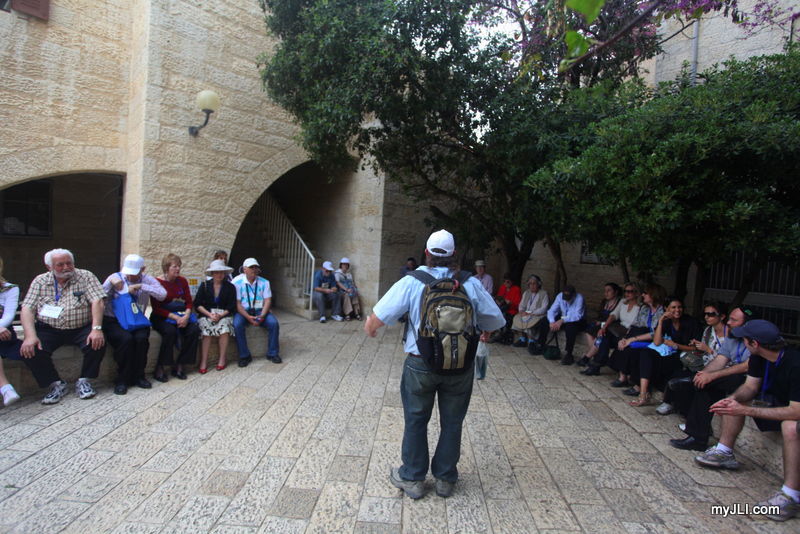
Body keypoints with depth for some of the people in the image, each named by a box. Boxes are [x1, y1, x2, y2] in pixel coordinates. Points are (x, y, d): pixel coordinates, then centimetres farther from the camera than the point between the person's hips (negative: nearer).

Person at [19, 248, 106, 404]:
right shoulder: (40, 281, 5)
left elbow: (98, 302, -12)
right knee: (29, 349, -24)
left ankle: (83, 381, -5)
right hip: (49, 330, 2)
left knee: (98, 342, -28)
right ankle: (57, 384, -4)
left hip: (81, 328, -1)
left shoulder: (86, 277, -1)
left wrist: (96, 329, -26)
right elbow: (27, 309, -3)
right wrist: (30, 336, -19)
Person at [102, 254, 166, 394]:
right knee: (125, 338, -32)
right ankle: (122, 379, -15)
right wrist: (111, 283, -19)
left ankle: (138, 376, -9)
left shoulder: (147, 280, 4)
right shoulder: (115, 277, 1)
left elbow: (162, 294, -14)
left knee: (141, 338, -30)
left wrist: (140, 286, -19)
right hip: (114, 320, -1)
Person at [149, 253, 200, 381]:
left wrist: (186, 316, -14)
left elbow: (189, 302, 7)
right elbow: (156, 308, -11)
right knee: (170, 331, -34)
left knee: (194, 329, -22)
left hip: (181, 315, 5)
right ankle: (160, 368, -22)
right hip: (161, 317, -5)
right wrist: (175, 317, -20)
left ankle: (180, 365, -13)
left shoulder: (182, 281, 8)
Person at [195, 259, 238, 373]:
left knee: (223, 327, -32)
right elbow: (197, 304, 2)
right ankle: (203, 361, -29)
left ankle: (222, 359, -22)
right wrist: (209, 314, -12)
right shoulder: (204, 285, 9)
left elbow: (231, 306, 3)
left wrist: (220, 315, -14)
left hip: (224, 315, 0)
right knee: (206, 328, -31)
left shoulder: (230, 287, 8)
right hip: (206, 314, 0)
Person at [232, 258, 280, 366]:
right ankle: (244, 356, -17)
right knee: (237, 324, -32)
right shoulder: (237, 282, -3)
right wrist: (248, 317, -21)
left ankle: (272, 353, -7)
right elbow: (237, 303, -8)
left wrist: (262, 315, -17)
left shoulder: (264, 282, 7)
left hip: (260, 310, 2)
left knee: (274, 323, -23)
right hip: (243, 311, -2)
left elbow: (267, 300, 0)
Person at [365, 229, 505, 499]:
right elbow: (496, 320, 3)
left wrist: (370, 328, 14)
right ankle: (445, 479, 31)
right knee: (452, 422, 16)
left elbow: (377, 317, -9)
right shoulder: (471, 285, -4)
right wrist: (485, 333, 25)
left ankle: (413, 478, 29)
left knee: (416, 421, 15)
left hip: (420, 365, -1)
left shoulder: (412, 282, -9)